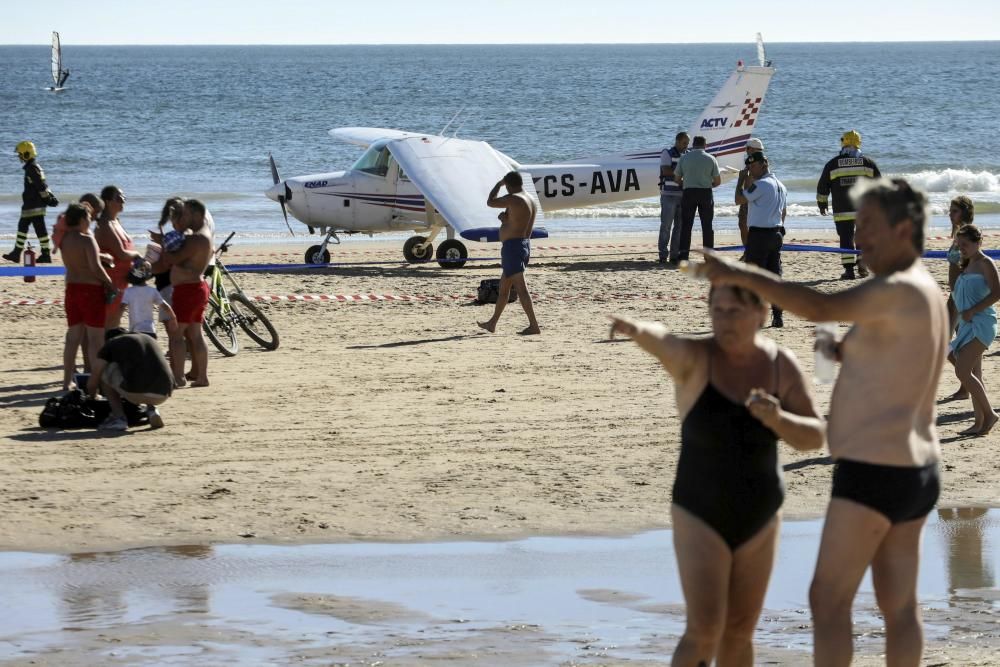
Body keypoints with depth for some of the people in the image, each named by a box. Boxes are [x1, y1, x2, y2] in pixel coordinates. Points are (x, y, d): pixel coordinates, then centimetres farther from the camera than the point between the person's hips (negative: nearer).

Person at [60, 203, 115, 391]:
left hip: (72, 289, 7)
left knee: (73, 336, 12)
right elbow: (95, 267, -22)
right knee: (95, 337, 0)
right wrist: (110, 283, -10)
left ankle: (67, 380, 13)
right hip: (91, 289, -7)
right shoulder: (87, 240, -15)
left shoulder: (65, 240, 5)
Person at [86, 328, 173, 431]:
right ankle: (152, 410, 13)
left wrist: (92, 397, 43)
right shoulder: (148, 339, 31)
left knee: (104, 371, 18)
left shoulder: (110, 344, 16)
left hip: (136, 394, -5)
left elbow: (92, 383, 20)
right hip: (163, 396, 5)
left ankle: (118, 418, 9)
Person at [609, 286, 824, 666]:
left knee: (738, 633, 11)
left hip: (758, 518, 4)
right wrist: (635, 329, -65)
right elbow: (661, 341, -40)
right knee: (705, 631, -15)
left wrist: (777, 418, -31)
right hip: (702, 519, -4)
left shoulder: (782, 366, -6)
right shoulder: (694, 358, -17)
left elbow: (814, 437, -9)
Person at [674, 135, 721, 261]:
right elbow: (718, 181, 1)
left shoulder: (684, 158, 1)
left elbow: (677, 178, 5)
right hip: (706, 193, 0)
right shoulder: (711, 159, 0)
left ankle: (683, 254, -2)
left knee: (686, 225, 4)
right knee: (707, 226, 5)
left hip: (688, 192, 0)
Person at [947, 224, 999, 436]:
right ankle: (980, 422, 11)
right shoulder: (967, 266, 18)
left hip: (981, 323, -9)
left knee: (962, 371, -16)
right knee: (973, 374, 9)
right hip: (968, 325, 9)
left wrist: (972, 311, -19)